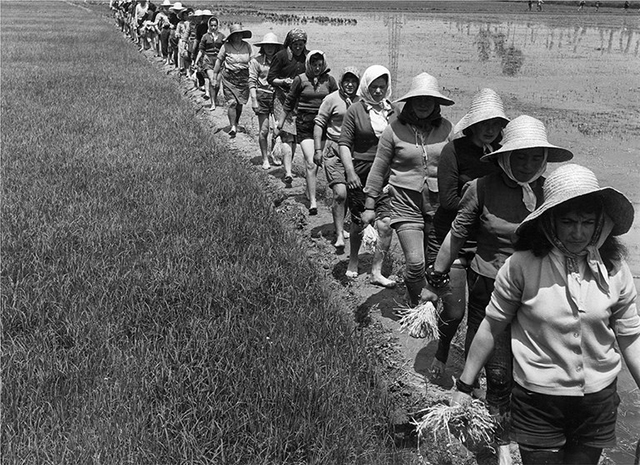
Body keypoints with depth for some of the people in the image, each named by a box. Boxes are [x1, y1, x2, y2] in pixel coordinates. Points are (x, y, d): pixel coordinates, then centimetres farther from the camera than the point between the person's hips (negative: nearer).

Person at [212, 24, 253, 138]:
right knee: (232, 103, -11)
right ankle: (232, 127, -9)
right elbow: (218, 61, 1)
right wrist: (215, 78, 1)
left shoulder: (247, 46, 4)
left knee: (240, 104, 8)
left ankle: (235, 124, 26)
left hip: (244, 78, 3)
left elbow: (251, 62, 12)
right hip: (229, 78, -3)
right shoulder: (226, 46, -5)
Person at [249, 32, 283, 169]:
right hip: (262, 96, -2)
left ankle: (274, 154, 19)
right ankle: (265, 159, 13)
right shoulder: (256, 61, 0)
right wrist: (254, 100, -9)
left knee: (277, 128, -2)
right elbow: (252, 82, -3)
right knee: (264, 130, 1)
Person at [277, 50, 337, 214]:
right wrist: (281, 121, 12)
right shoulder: (300, 79, -2)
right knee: (311, 163, -12)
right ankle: (313, 202, -11)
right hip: (304, 124, -3)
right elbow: (289, 102, 8)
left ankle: (310, 190, 37)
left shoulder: (329, 80, 4)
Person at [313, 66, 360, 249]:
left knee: (350, 194, 12)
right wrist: (318, 149, -7)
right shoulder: (332, 99, -5)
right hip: (334, 150, -5)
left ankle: (339, 225, 33)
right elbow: (319, 123, -2)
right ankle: (339, 235, -6)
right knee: (340, 193, -15)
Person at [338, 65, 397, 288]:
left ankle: (376, 271, 4)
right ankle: (353, 263, 33)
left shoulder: (392, 111, 6)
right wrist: (350, 172, -14)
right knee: (359, 223, 10)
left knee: (386, 224, -7)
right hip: (360, 175, -2)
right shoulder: (355, 110, -3)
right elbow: (344, 143, -5)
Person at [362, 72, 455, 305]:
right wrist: (370, 205, 4)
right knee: (415, 262, -10)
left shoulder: (446, 128, 2)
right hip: (405, 203, -2)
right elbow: (378, 169, 3)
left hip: (438, 203, 3)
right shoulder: (395, 129, -3)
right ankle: (414, 305, 15)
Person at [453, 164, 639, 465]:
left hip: (599, 398, 3)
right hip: (538, 400, -3)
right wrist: (464, 388, -2)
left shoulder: (614, 270, -6)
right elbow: (492, 327, -7)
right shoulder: (522, 265, -16)